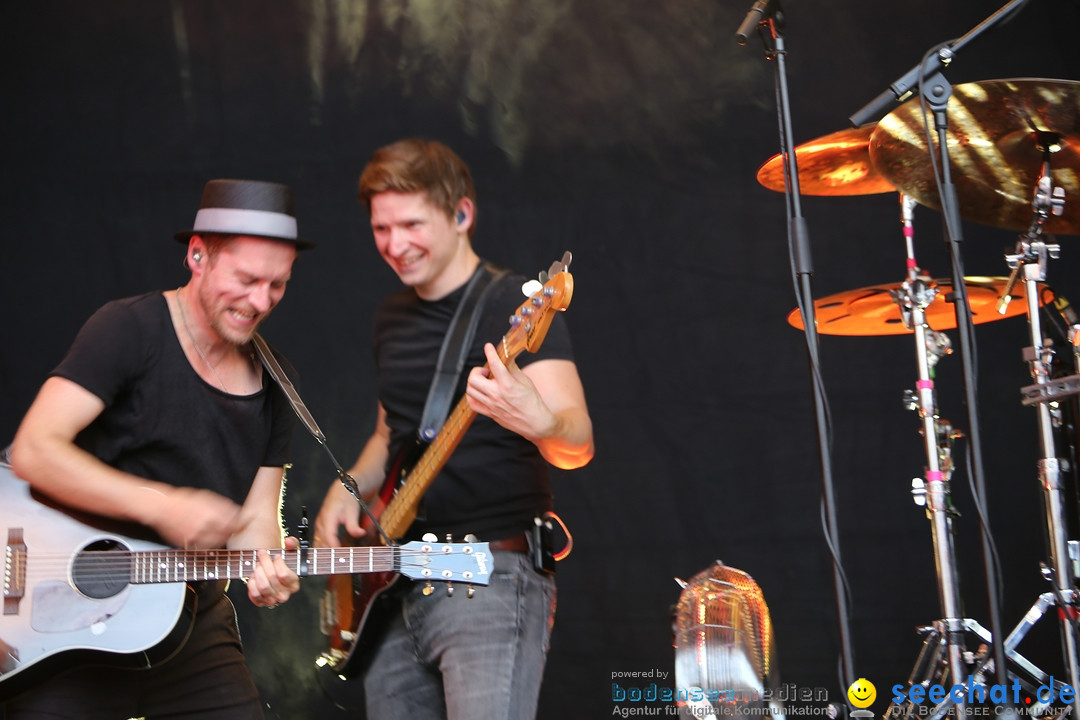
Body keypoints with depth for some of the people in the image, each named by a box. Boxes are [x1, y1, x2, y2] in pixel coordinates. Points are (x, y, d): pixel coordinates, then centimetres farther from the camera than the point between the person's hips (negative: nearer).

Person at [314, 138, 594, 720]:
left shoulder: (514, 306, -9)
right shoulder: (392, 316, 13)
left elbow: (578, 445, -20)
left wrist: (538, 421, -43)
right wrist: (348, 488, 7)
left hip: (492, 578, -7)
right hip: (397, 584, 7)